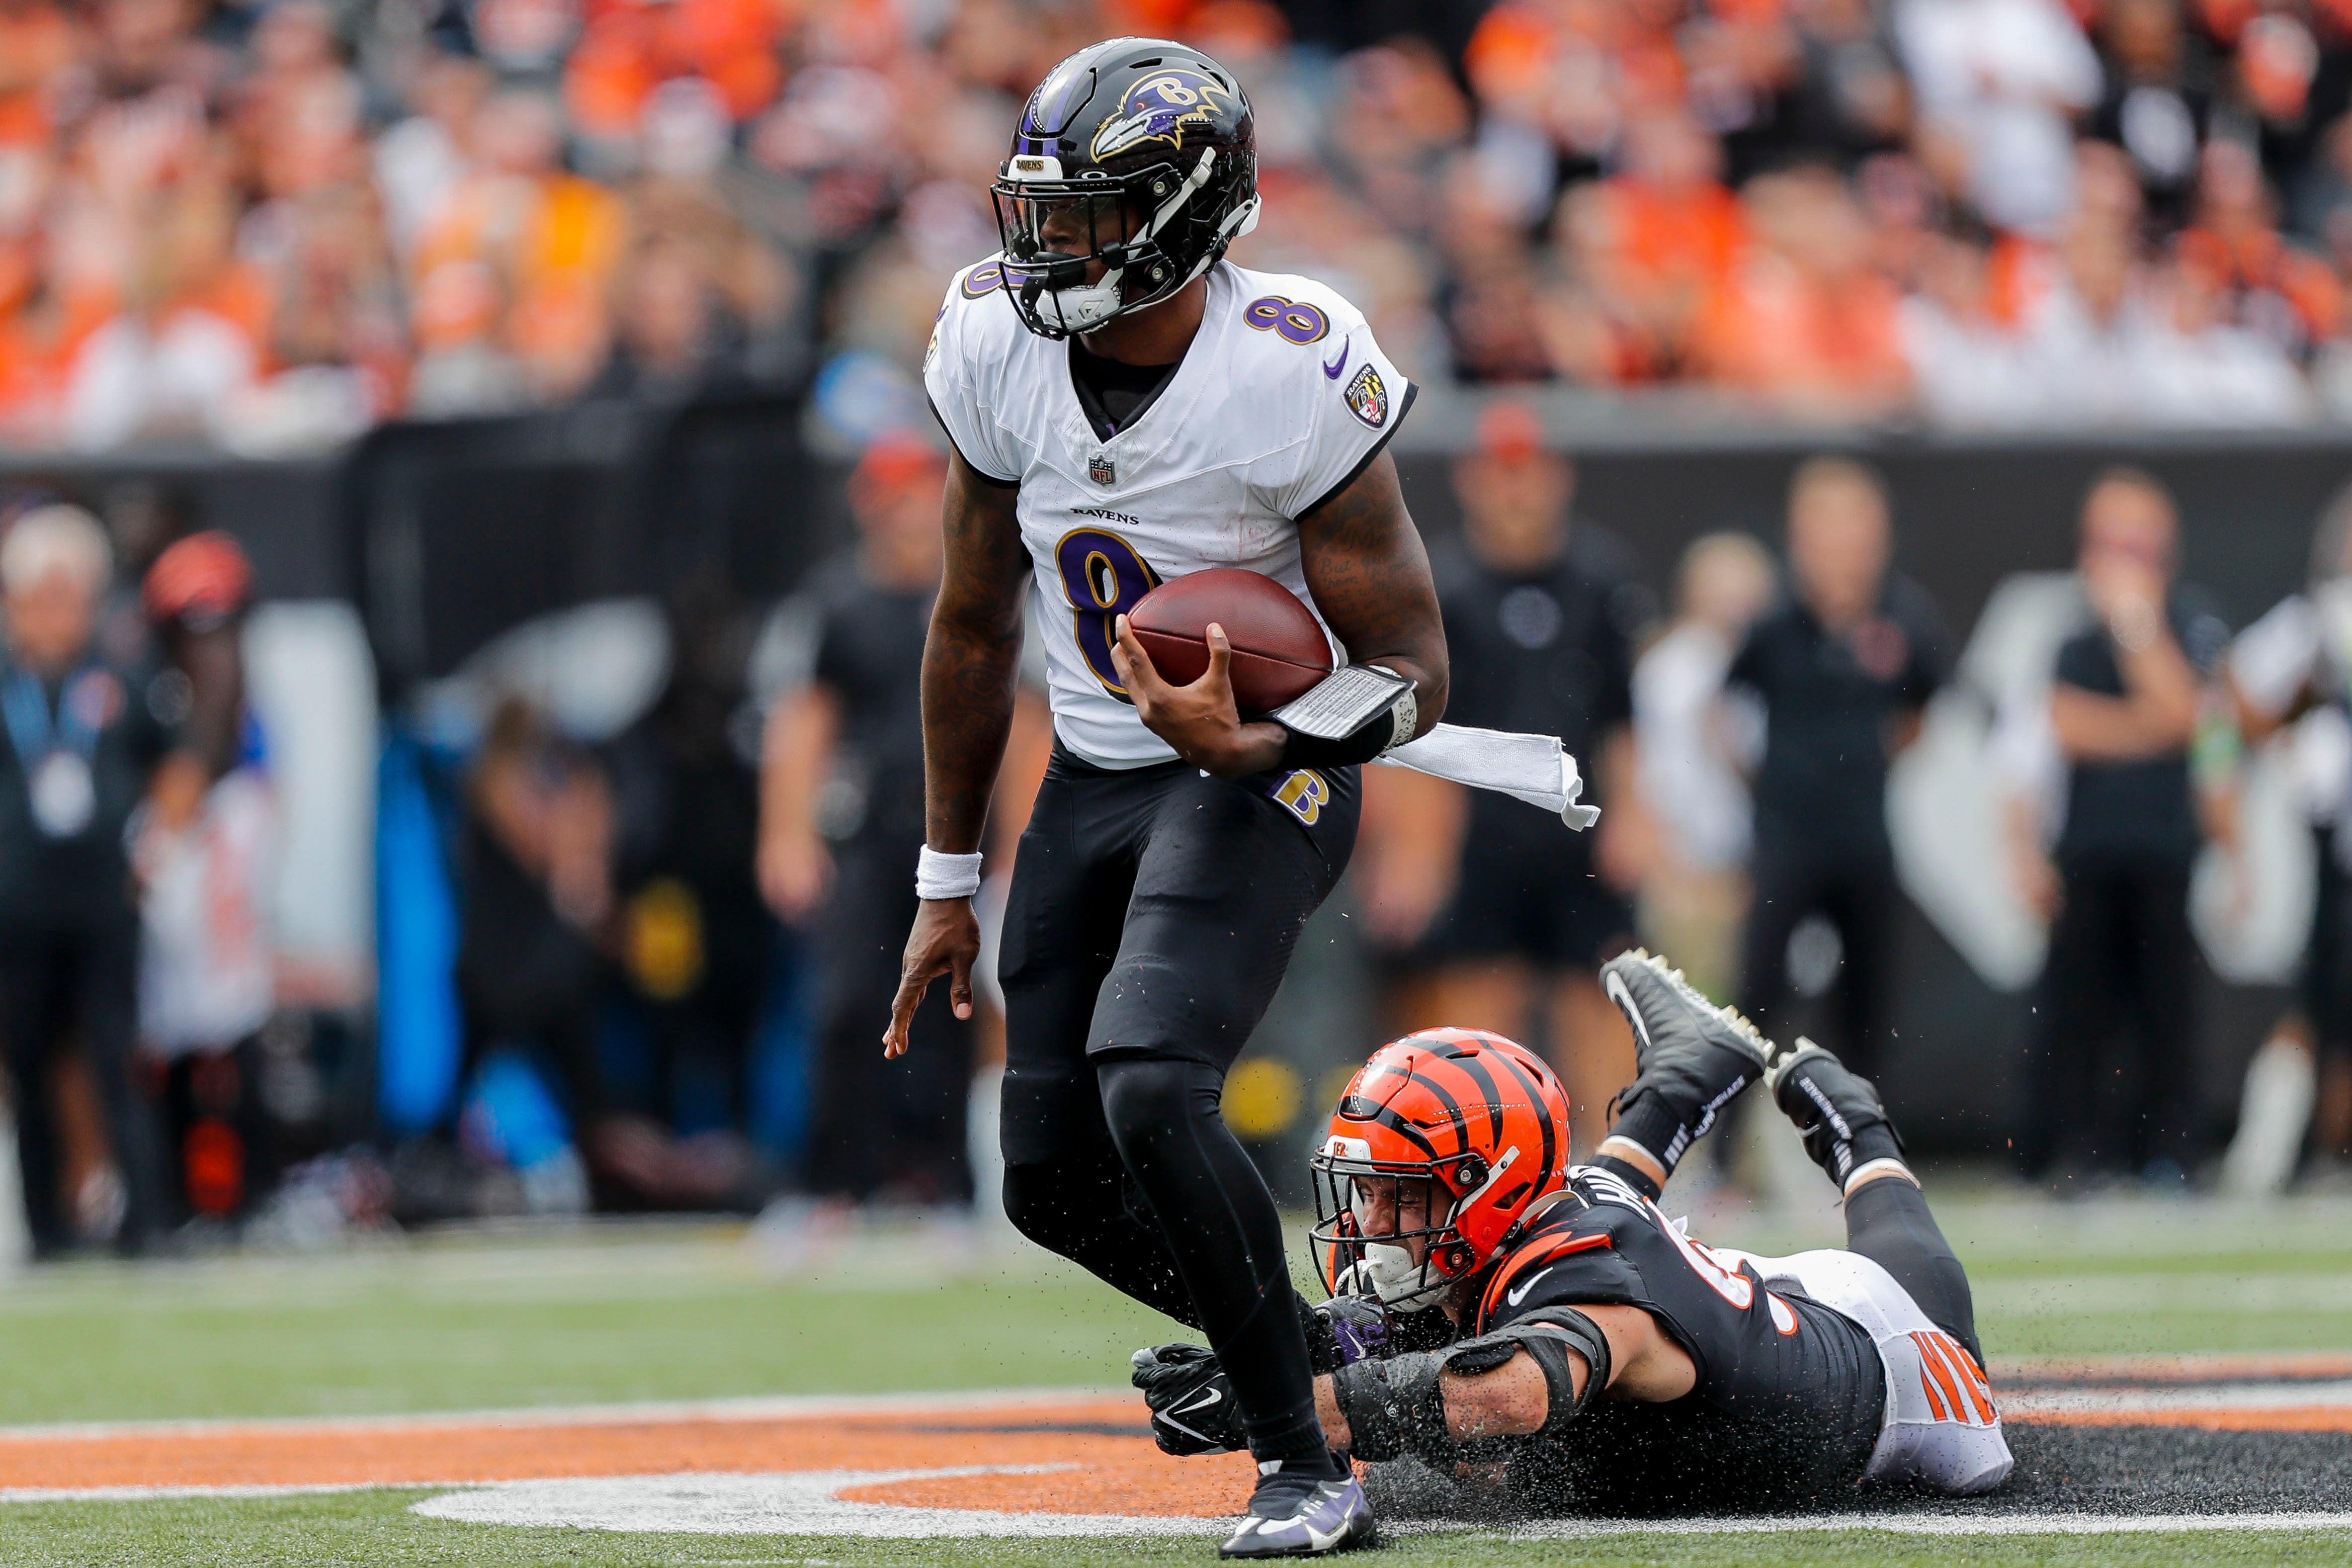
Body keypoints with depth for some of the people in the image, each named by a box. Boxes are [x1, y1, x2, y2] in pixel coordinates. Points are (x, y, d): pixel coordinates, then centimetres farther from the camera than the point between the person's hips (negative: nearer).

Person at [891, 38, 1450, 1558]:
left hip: (1264, 775, -6)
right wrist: (947, 880, 13)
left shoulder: (1296, 377, -23)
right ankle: (1324, 1355, 26)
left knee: (1149, 1089, -27)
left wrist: (1250, 743, -35)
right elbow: (975, 625, 8)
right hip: (1093, 777, 6)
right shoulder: (997, 347, -7)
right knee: (1055, 1179, 2)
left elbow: (1413, 671, -16)